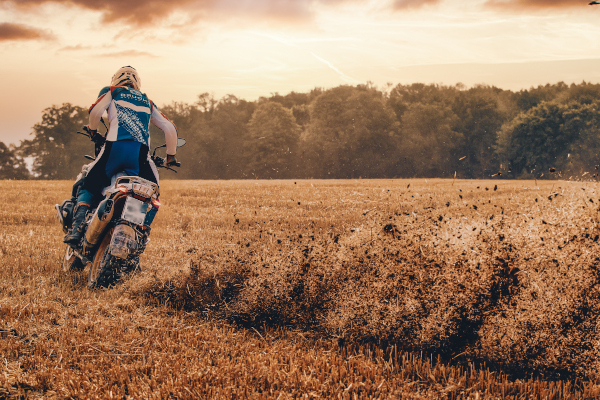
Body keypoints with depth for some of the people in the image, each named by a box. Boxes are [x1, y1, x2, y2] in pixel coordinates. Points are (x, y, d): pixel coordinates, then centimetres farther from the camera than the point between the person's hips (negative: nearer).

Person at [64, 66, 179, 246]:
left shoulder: (112, 91, 21)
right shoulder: (147, 102, 30)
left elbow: (96, 111, 2)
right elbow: (170, 128, 24)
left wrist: (92, 131, 22)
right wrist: (171, 156, 34)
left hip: (115, 146, -2)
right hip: (141, 152, 2)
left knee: (88, 188, 11)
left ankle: (77, 227, -13)